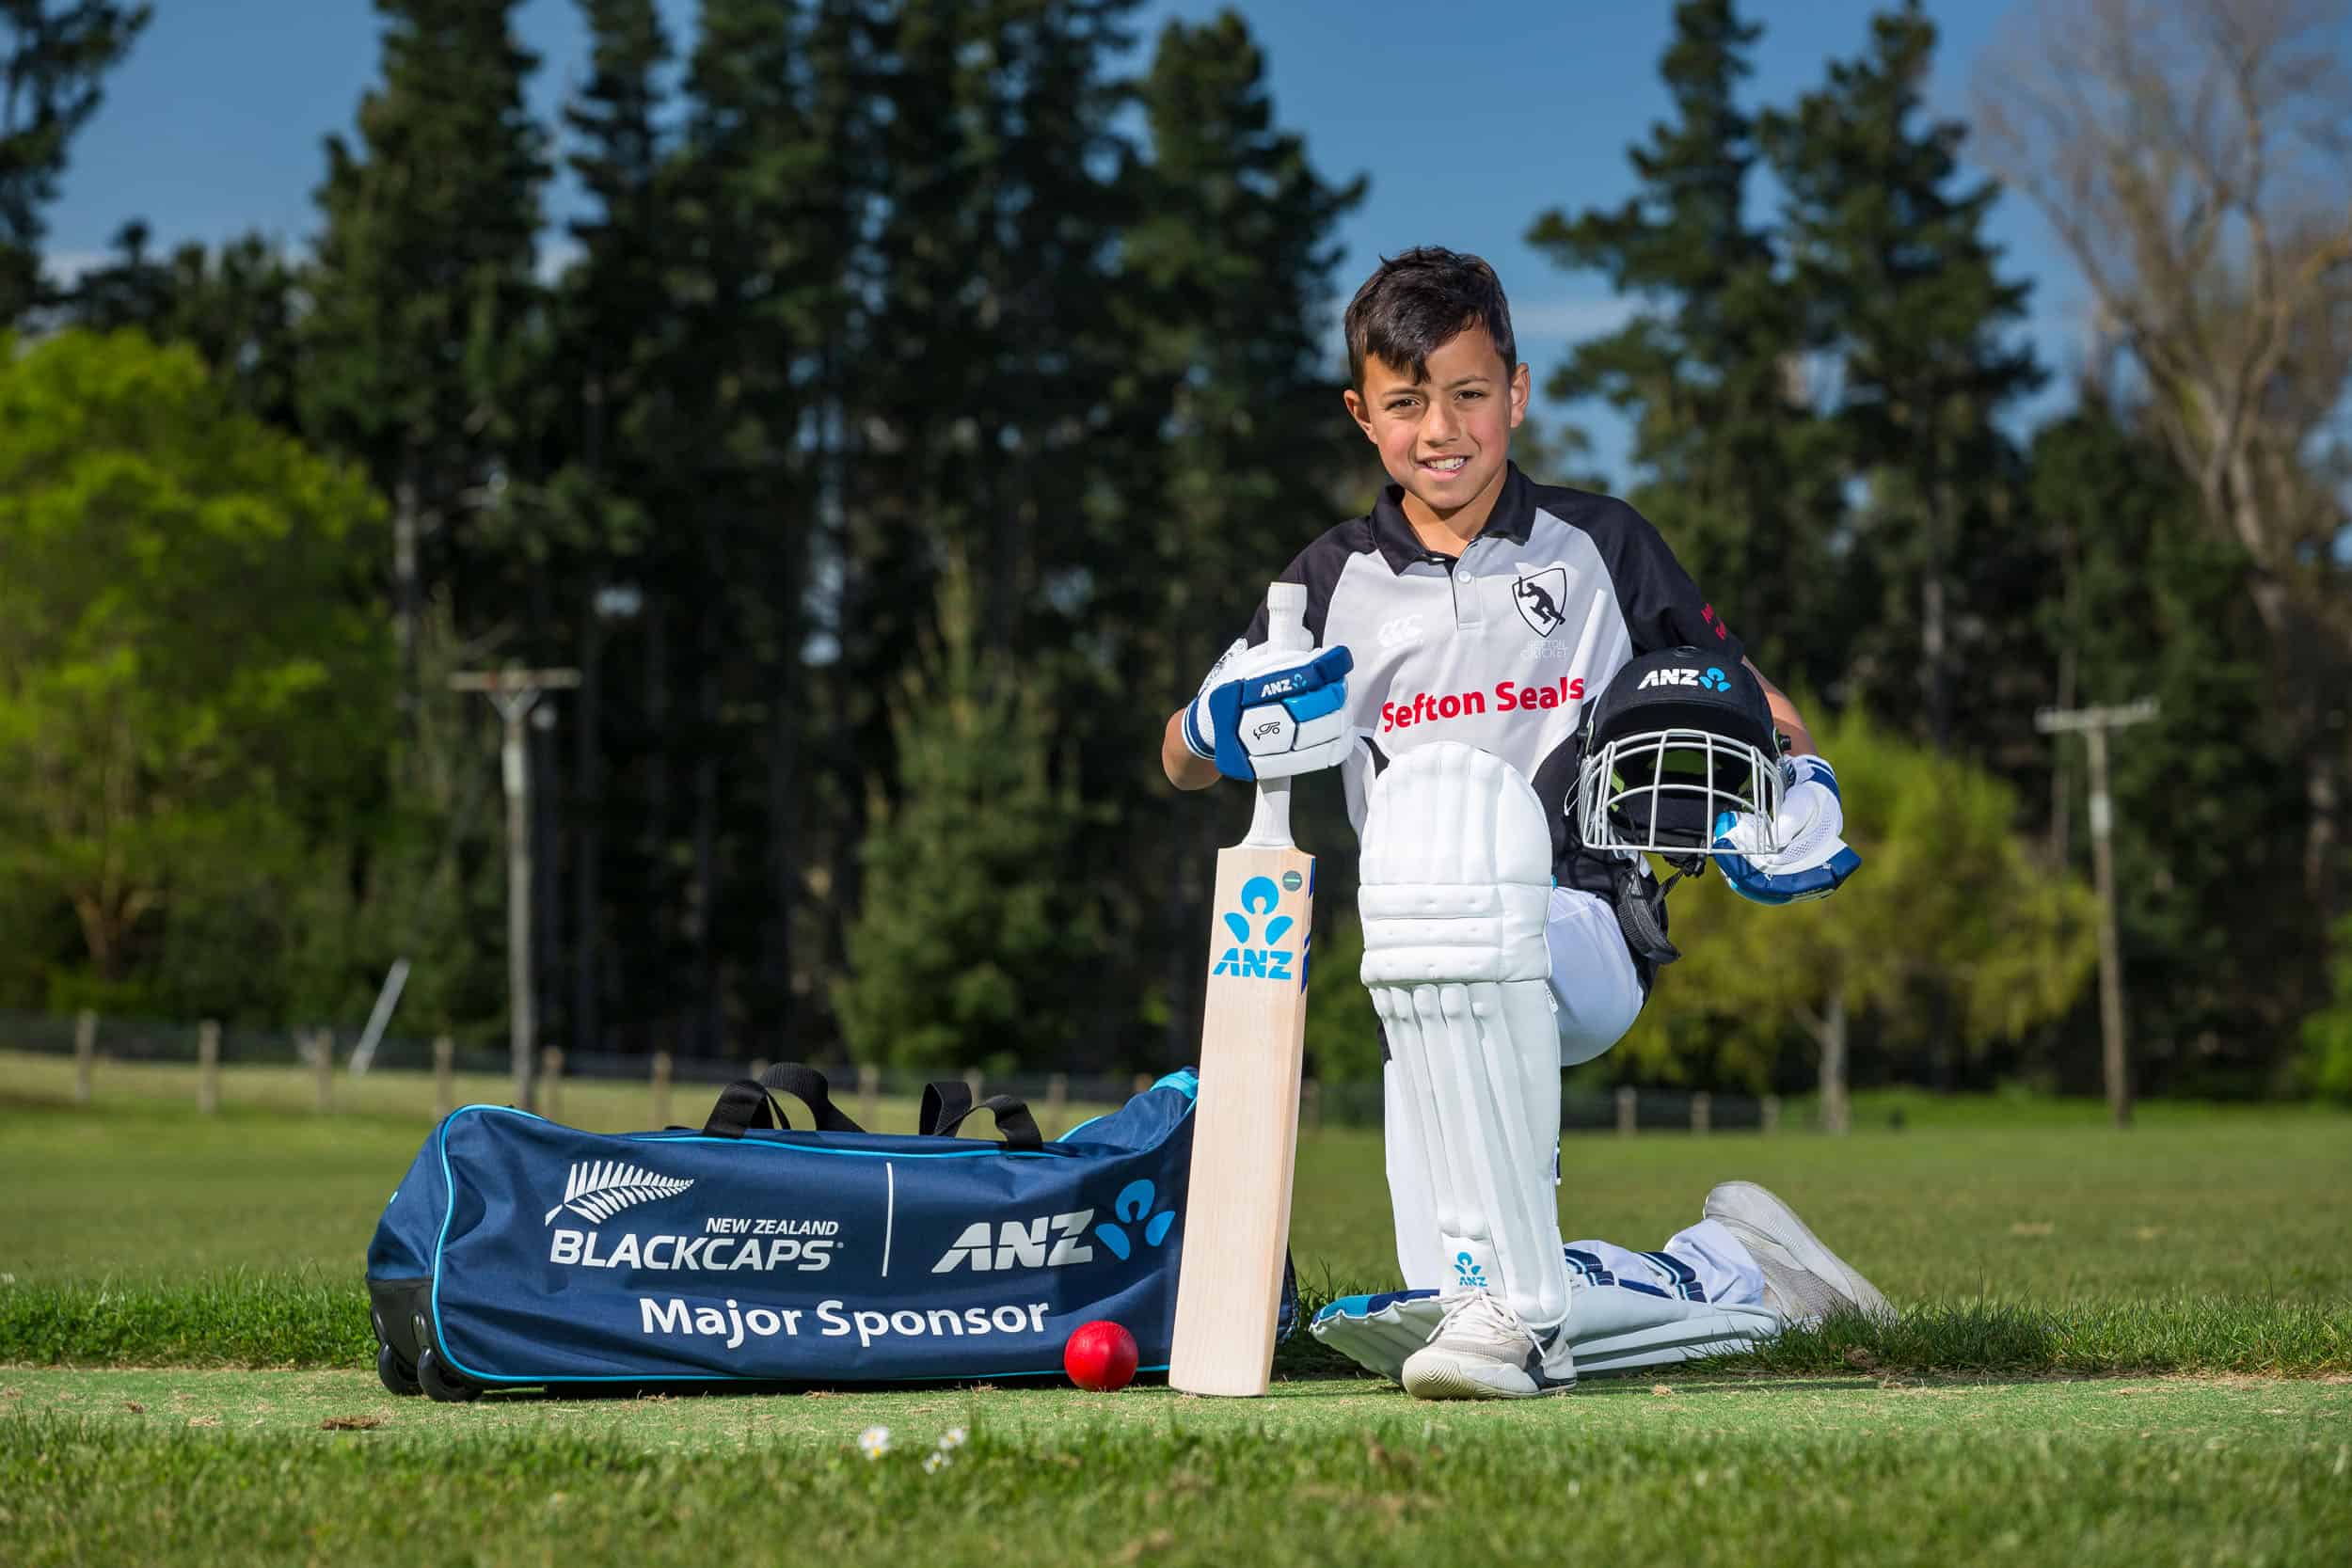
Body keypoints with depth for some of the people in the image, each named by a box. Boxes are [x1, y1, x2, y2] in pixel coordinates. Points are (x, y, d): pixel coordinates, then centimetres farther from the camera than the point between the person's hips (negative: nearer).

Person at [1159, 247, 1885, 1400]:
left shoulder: (1599, 546, 11)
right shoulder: (1336, 584, 14)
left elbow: (1751, 704, 17)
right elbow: (1182, 762, 11)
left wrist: (1798, 794, -5)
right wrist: (1228, 728, -12)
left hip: (1591, 943, -3)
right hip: (1432, 997, 3)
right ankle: (1726, 1277, 14)